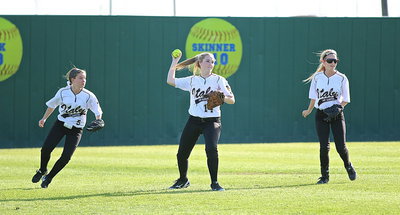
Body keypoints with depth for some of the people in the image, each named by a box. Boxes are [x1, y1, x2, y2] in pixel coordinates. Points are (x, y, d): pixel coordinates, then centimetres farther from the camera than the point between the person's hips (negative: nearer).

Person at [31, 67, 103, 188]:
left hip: (76, 129, -1)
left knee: (66, 157, -13)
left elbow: (98, 112, -6)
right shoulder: (63, 92, -7)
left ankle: (49, 178, 10)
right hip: (60, 124, 1)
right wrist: (44, 119, 18)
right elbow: (52, 105, 11)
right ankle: (42, 171, 21)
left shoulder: (89, 96, -12)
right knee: (46, 149, -11)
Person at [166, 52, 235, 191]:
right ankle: (183, 180, 29)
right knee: (182, 154, 2)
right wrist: (174, 62, 5)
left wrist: (222, 96, -22)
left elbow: (232, 100, -1)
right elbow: (170, 81, 1)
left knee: (211, 149, -26)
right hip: (194, 121, 3)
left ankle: (214, 183, -11)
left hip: (212, 122, -3)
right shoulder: (192, 81, 9)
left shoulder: (219, 80, 3)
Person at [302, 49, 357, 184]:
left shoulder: (342, 78, -2)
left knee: (341, 146, -4)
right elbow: (313, 97, 12)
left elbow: (345, 99, 3)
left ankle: (348, 166, 28)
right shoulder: (317, 78, 1)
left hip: (337, 114, 0)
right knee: (324, 146, -7)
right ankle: (325, 176, 5)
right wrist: (309, 111, 17)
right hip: (321, 115, 0)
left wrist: (338, 107, -13)